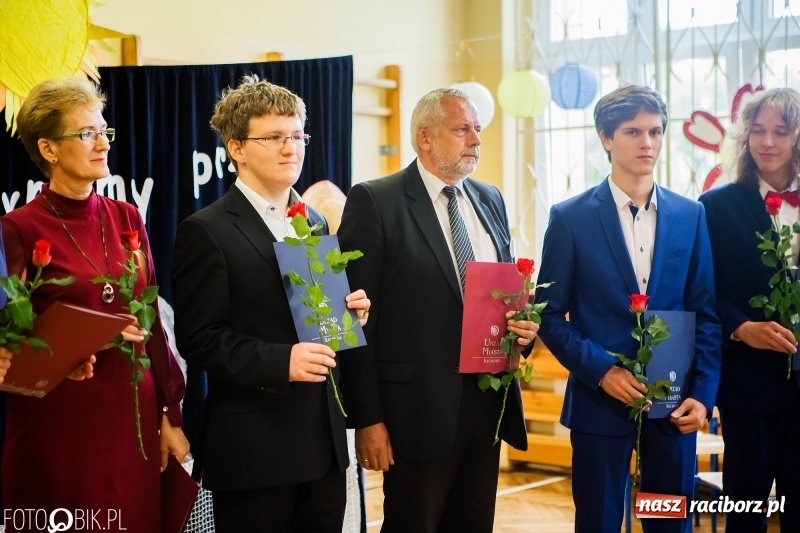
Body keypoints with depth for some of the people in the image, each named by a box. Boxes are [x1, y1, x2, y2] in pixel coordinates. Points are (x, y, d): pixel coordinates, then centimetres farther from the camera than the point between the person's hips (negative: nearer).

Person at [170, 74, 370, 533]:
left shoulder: (315, 224, 15)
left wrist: (351, 314, 0)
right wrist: (279, 361, -23)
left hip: (324, 442, 7)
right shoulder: (207, 232, -8)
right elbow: (198, 338, -13)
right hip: (254, 449, -6)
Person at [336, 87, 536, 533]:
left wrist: (524, 326, -3)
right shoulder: (375, 202, -8)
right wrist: (367, 419, -13)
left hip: (488, 402, 6)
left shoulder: (491, 200, 12)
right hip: (419, 408, -6)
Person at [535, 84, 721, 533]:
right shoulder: (571, 218, -4)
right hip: (600, 399, -2)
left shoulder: (690, 215, 5)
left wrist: (703, 394, -4)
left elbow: (705, 313, 5)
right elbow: (550, 314, -3)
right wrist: (600, 371, -13)